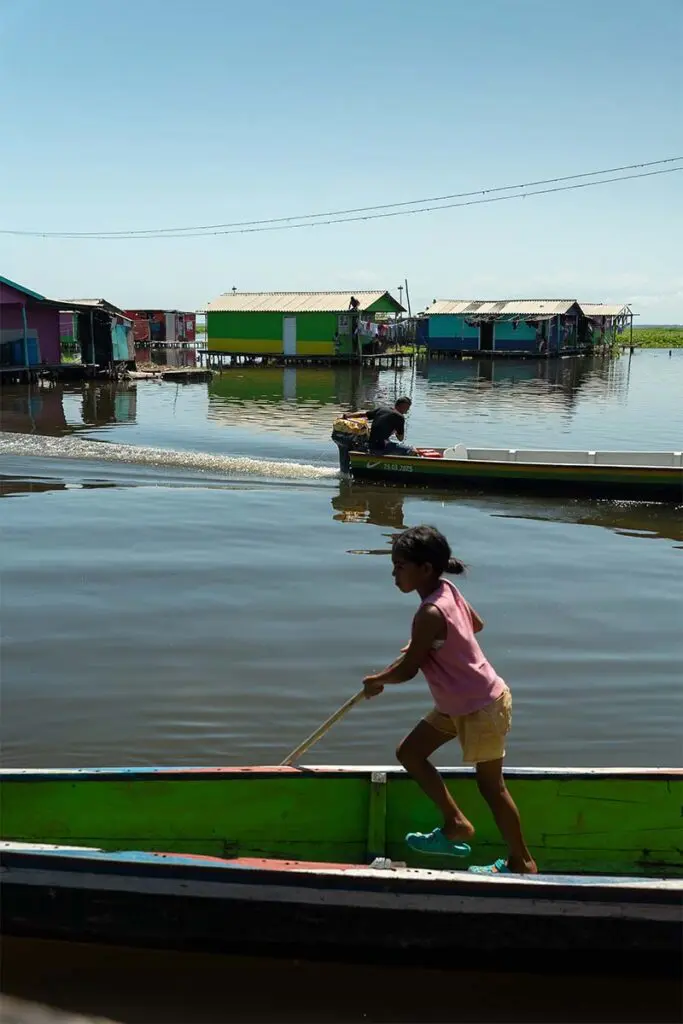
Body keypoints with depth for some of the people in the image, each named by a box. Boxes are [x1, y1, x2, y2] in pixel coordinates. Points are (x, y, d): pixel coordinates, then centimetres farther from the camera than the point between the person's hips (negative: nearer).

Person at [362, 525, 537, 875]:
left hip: (482, 708, -9)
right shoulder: (448, 590, -2)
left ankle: (522, 862, 22)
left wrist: (376, 680, 1)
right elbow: (476, 624, 17)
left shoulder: (430, 614, -28)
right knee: (409, 752, 11)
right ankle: (455, 823, 21)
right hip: (457, 704, 10)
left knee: (490, 786, 5)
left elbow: (407, 670, -19)